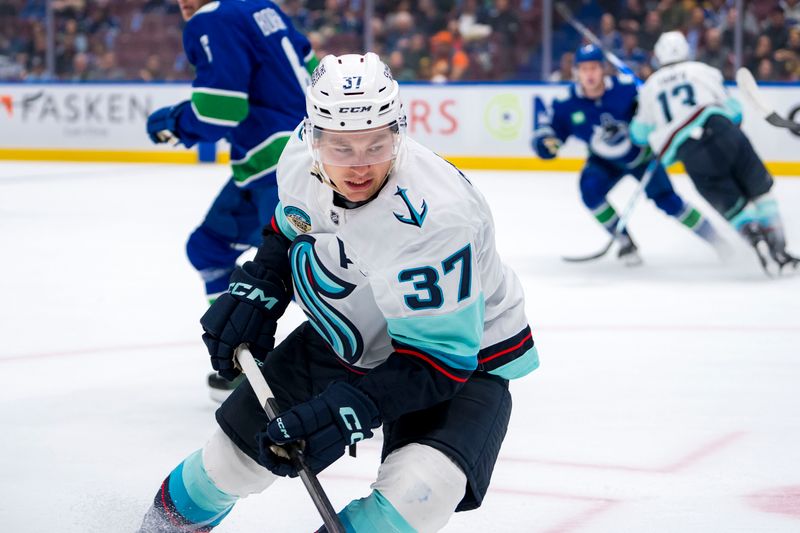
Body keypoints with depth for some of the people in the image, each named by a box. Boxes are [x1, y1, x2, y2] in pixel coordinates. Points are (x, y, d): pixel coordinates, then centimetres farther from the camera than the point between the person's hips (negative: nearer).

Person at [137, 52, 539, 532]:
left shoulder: (435, 218, -38)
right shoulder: (301, 158, -17)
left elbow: (441, 357, -33)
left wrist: (349, 407, -40)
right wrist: (257, 290, -5)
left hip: (464, 354, -6)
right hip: (346, 339, 6)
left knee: (419, 491, -32)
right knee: (237, 450, 13)